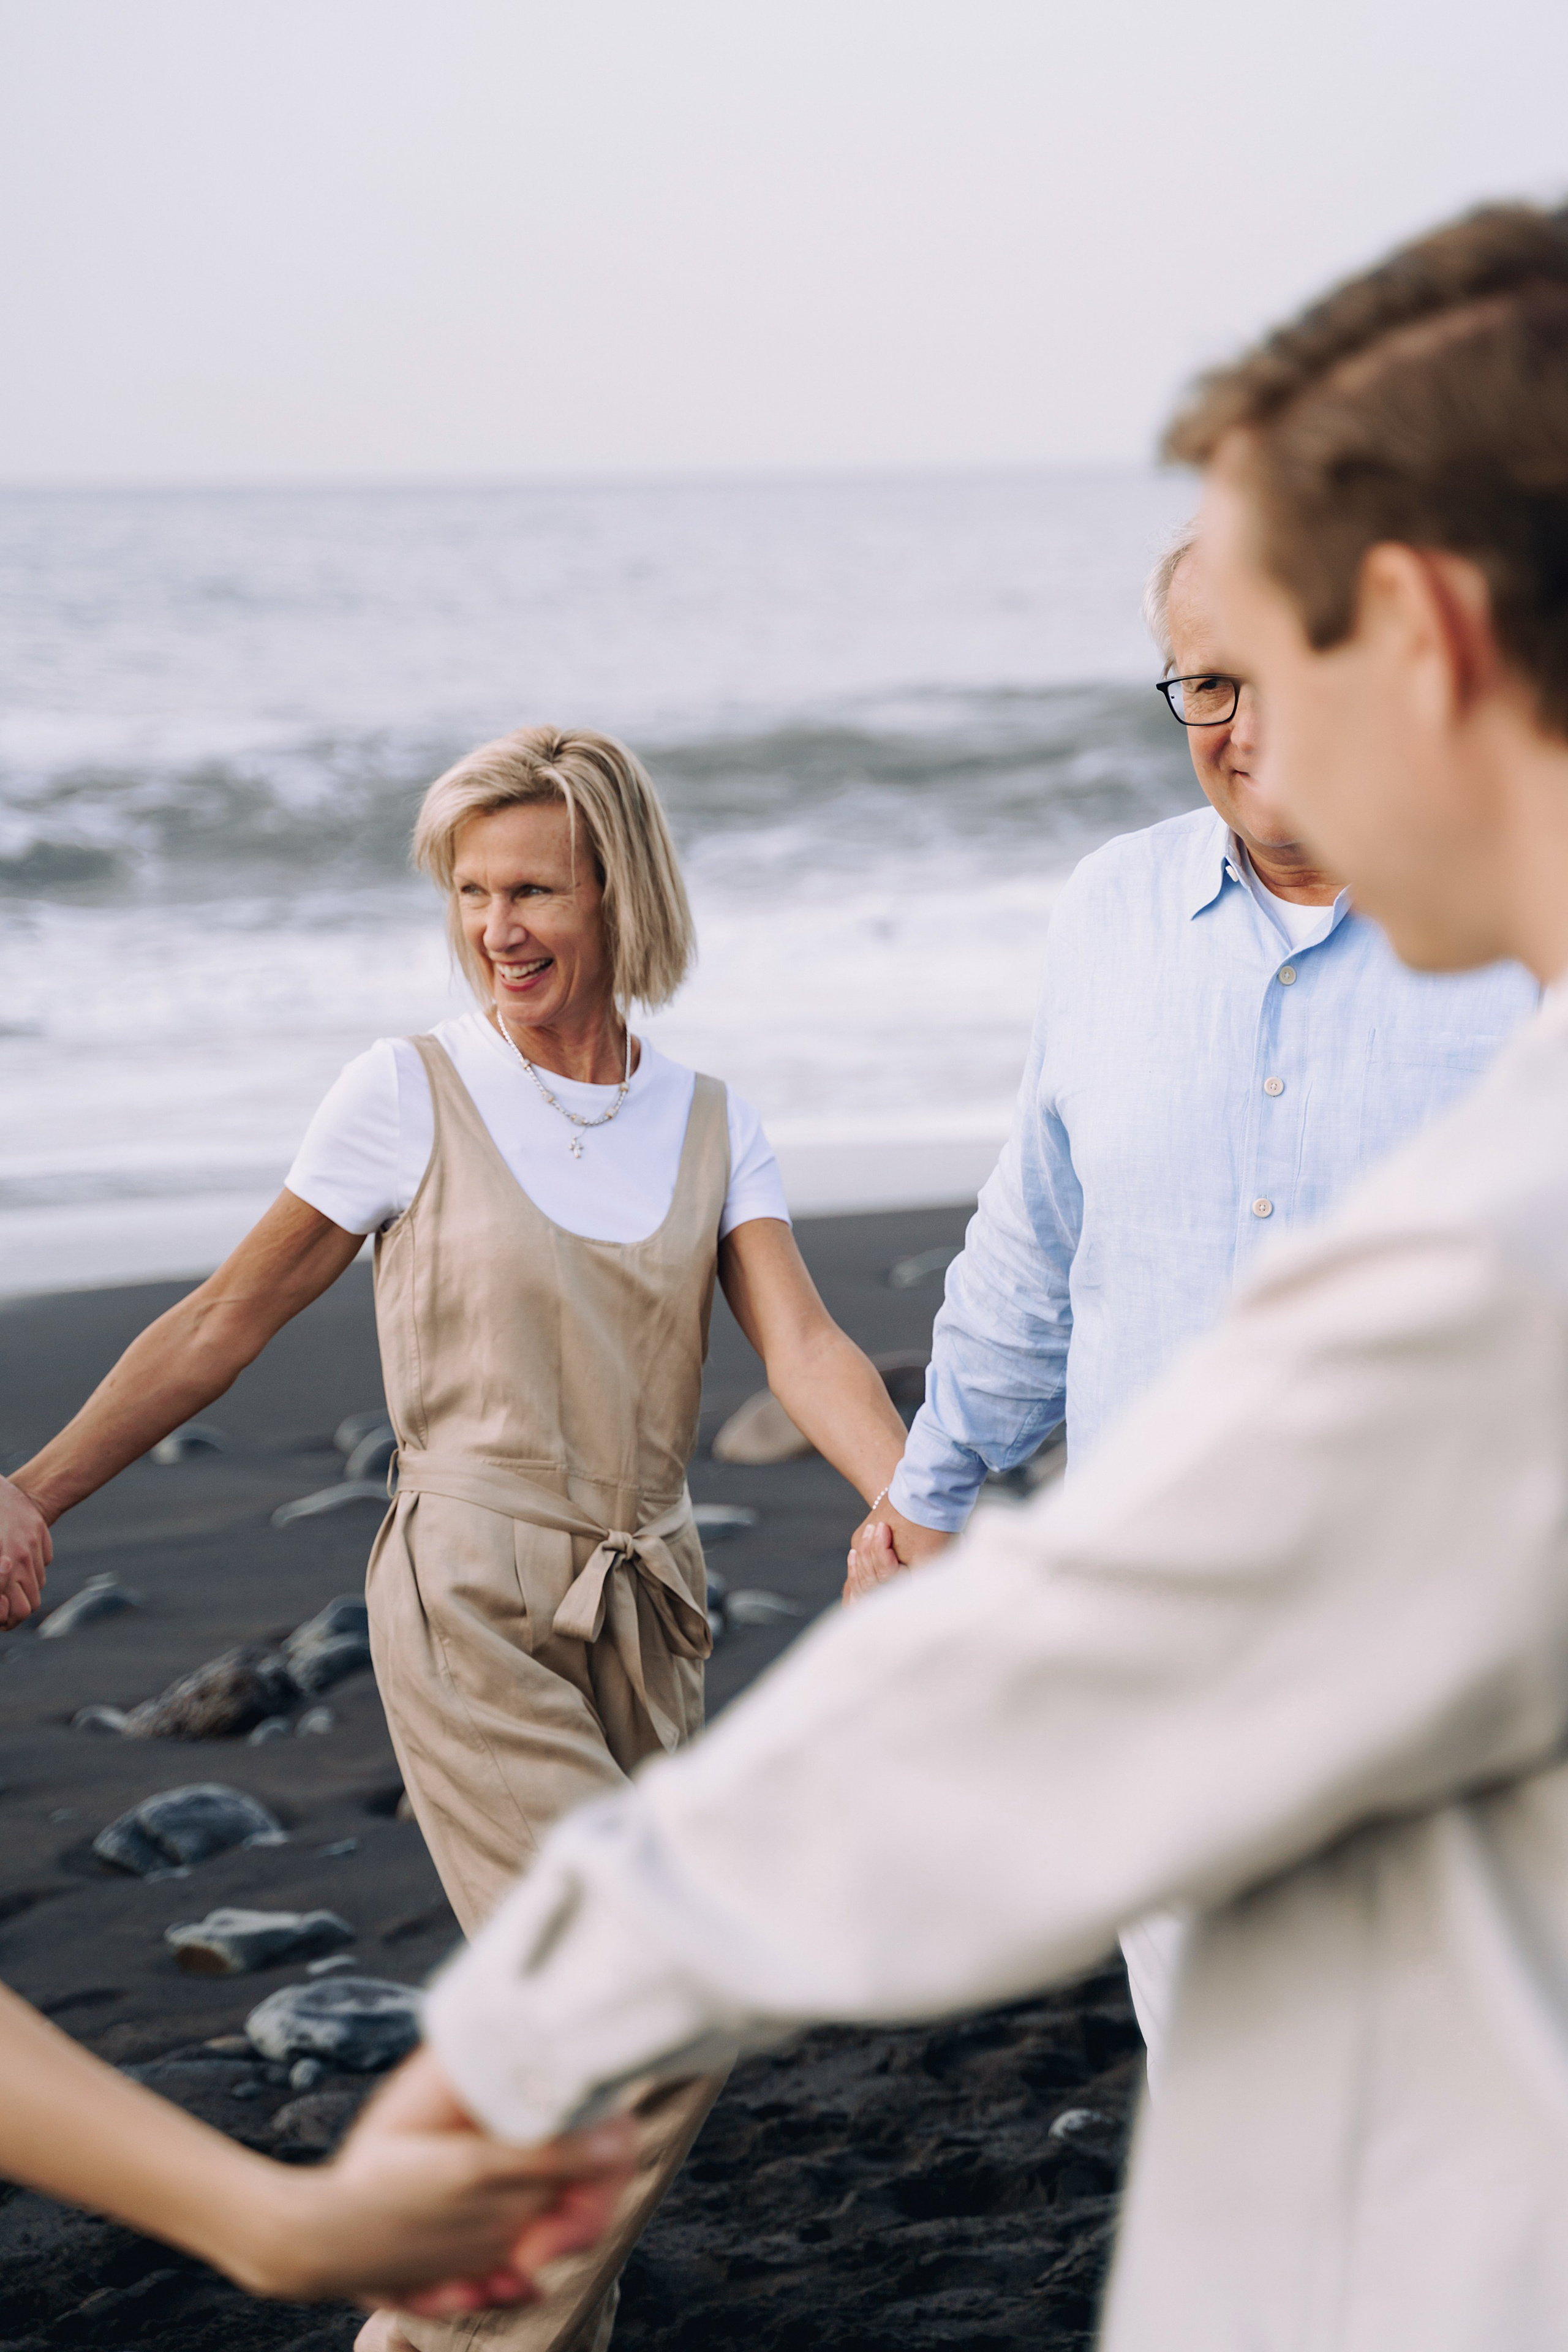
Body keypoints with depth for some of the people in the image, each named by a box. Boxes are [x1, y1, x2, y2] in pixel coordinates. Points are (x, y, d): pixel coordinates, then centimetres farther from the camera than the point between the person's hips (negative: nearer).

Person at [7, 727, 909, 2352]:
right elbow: (226, 1321, 0)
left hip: (644, 1615, 4)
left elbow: (802, 1347, -4)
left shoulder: (707, 1121, 7)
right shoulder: (412, 1092, -3)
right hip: (474, 1613, -4)